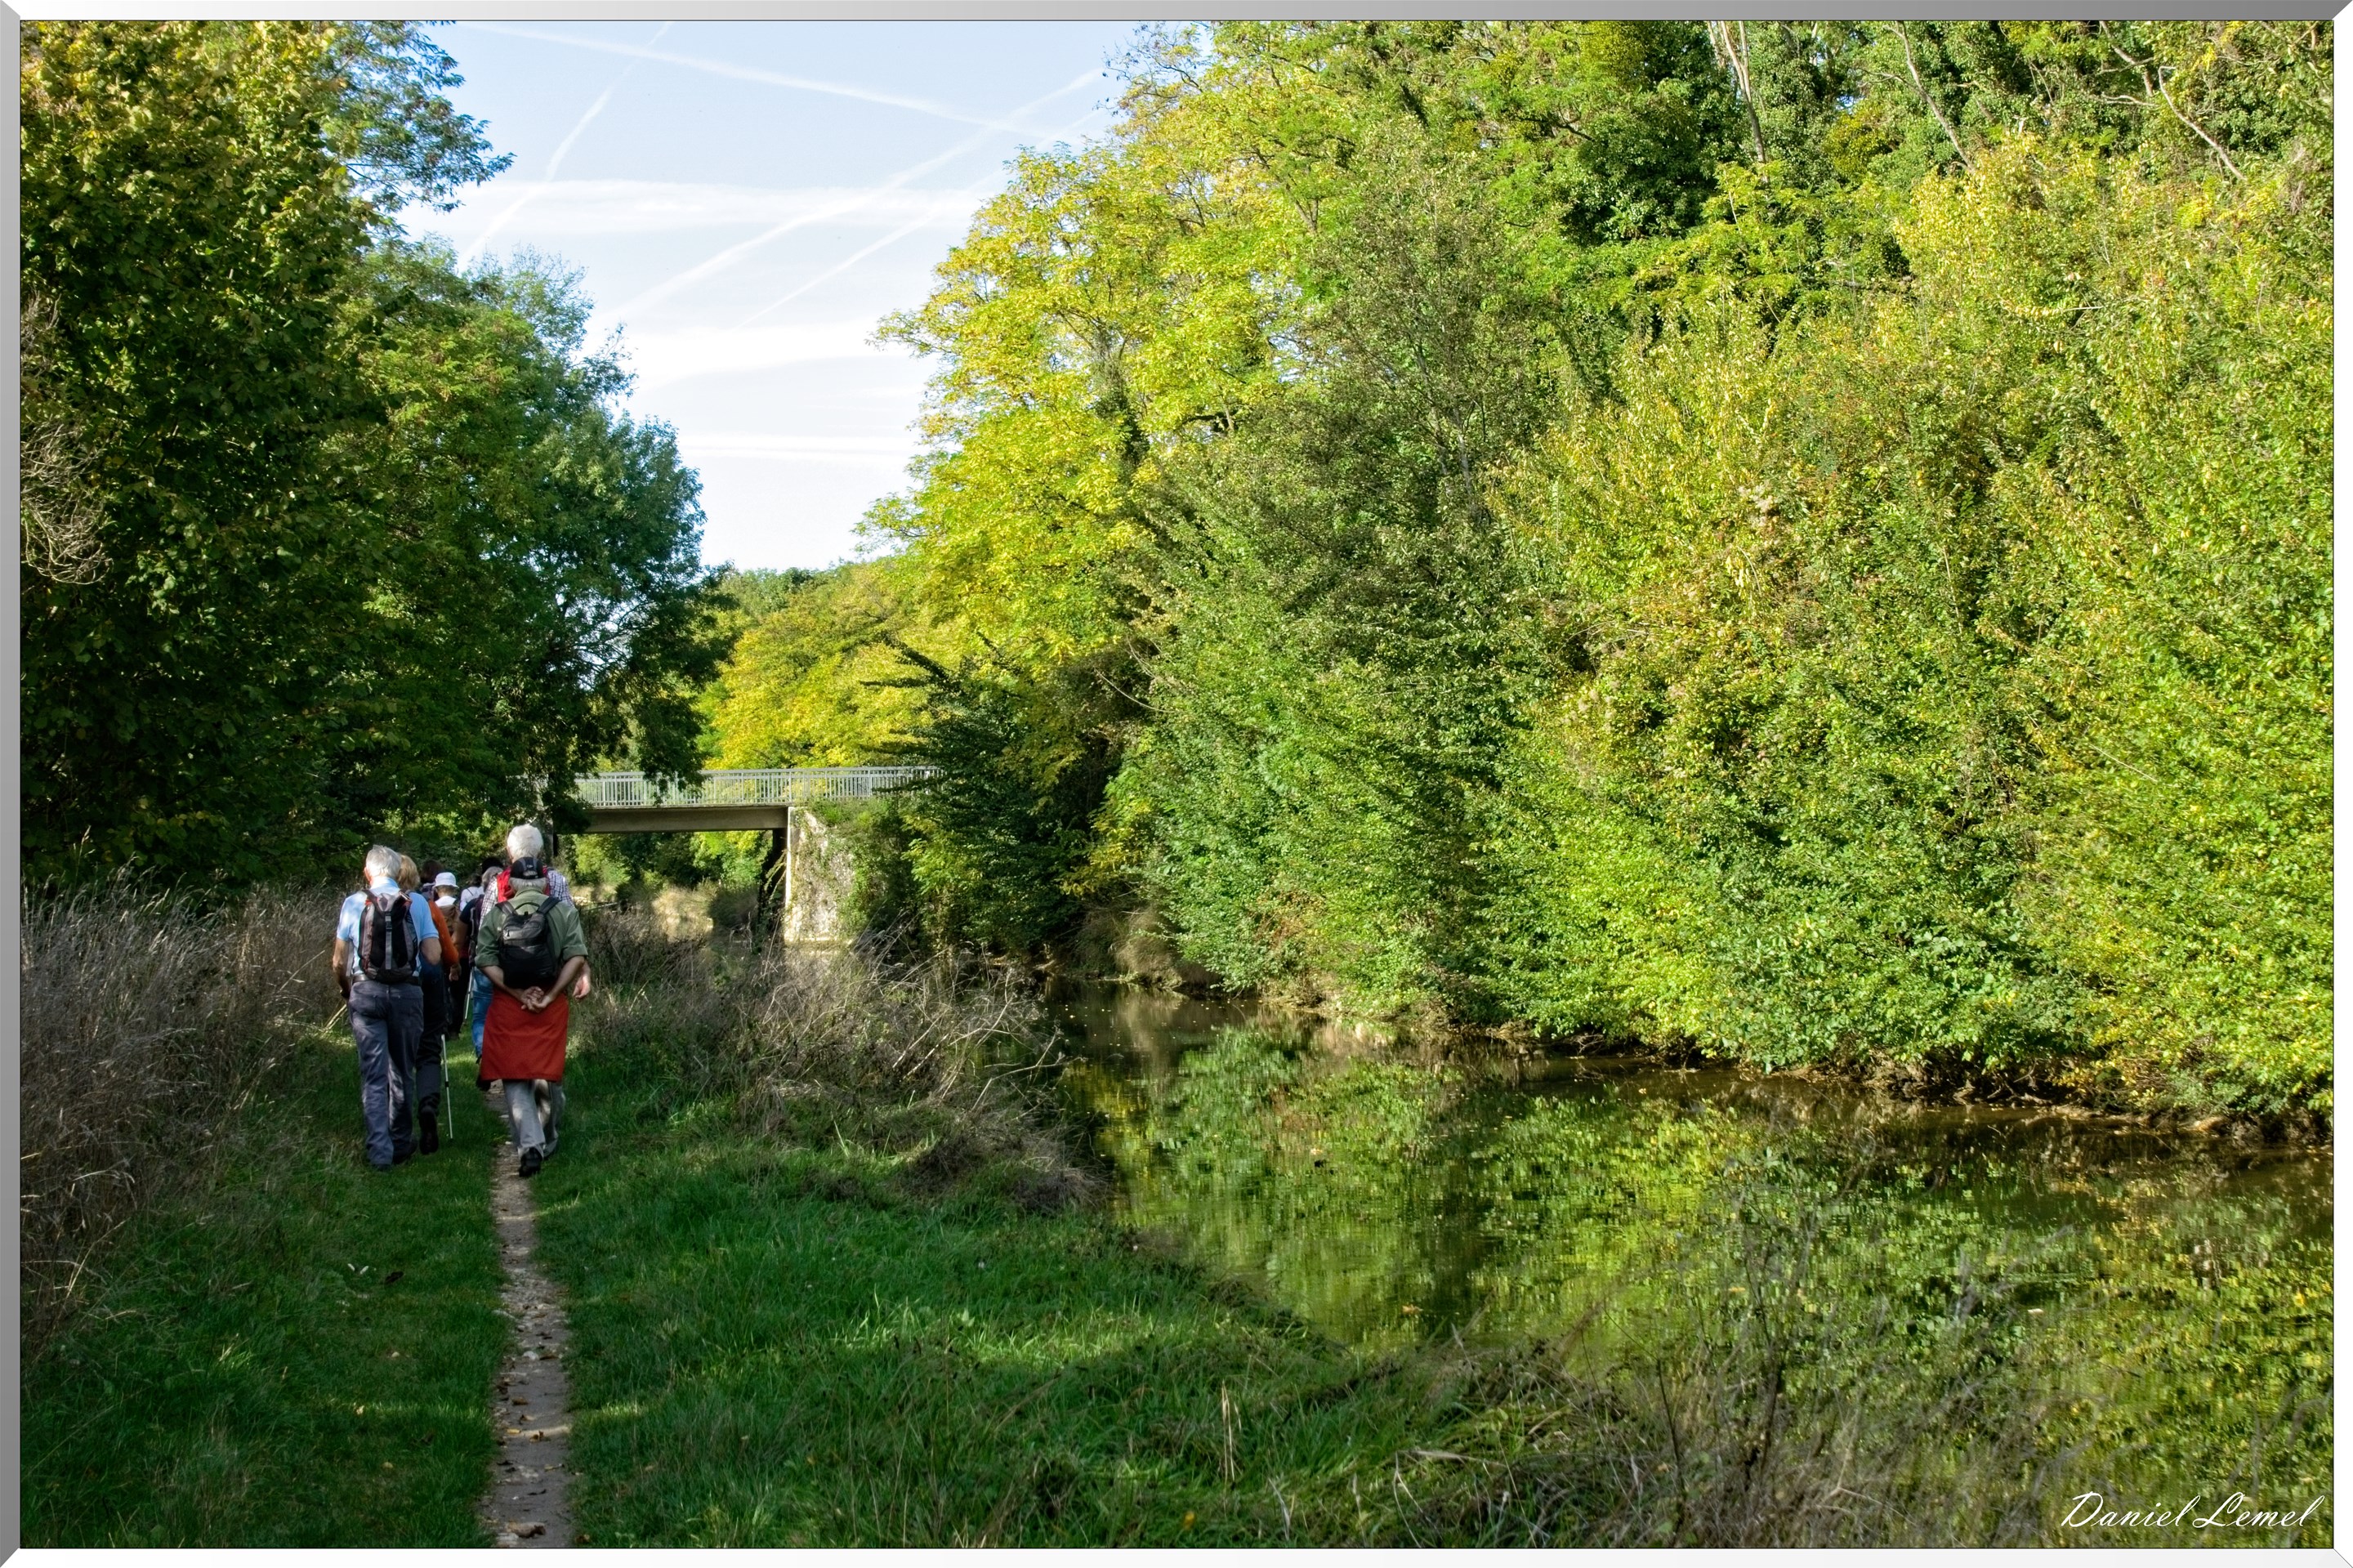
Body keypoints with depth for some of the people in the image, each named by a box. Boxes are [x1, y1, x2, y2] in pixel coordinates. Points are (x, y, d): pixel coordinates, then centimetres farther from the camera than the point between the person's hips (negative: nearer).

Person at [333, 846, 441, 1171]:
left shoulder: (353, 904, 1)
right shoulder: (416, 904, 1)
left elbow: (339, 962, 3)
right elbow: (433, 957, -4)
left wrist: (345, 992, 20)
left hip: (365, 992, -1)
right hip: (407, 993, 1)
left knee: (373, 1074, 2)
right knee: (401, 1071, 15)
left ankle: (380, 1150, -5)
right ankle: (400, 1142, 26)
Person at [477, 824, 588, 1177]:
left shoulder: (497, 915, 2)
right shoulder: (563, 911, 1)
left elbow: (485, 961, -7)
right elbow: (577, 958, -8)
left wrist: (517, 994, -7)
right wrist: (551, 995, -6)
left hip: (508, 1006, -1)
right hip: (551, 1008, 1)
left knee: (515, 1079, 2)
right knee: (548, 1077, 15)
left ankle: (530, 1144, -15)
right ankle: (547, 1142, 28)